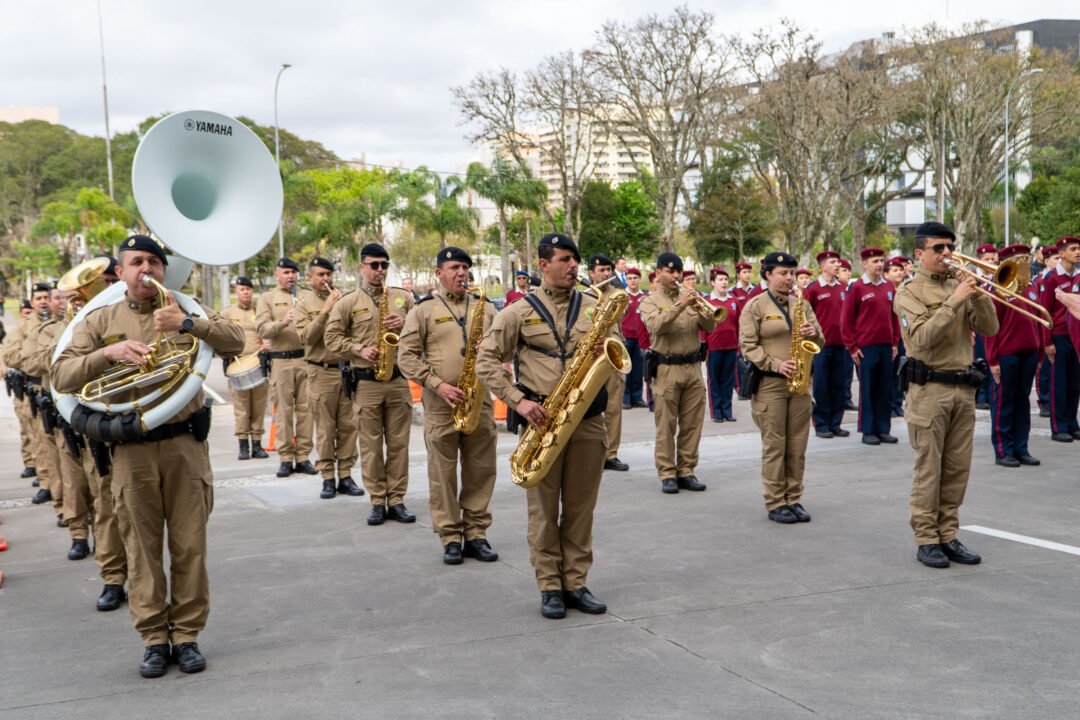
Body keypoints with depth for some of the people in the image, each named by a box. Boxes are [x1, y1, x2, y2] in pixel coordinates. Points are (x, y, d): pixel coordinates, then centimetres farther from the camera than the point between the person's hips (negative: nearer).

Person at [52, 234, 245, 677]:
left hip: (185, 444, 0)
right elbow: (61, 377, -1)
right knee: (143, 550, 5)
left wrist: (187, 324, -20)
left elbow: (236, 342, -6)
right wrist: (108, 352, -17)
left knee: (189, 547, 5)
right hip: (132, 451, 0)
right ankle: (154, 640, 15)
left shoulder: (186, 311, 8)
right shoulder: (100, 321, 7)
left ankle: (187, 635, 16)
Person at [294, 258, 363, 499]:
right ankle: (327, 478, 8)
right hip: (321, 372, -2)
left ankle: (346, 476, 12)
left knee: (348, 426, 4)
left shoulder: (346, 297, 9)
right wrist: (325, 312, -14)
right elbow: (306, 337, -8)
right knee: (325, 428, 1)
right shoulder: (304, 303, 5)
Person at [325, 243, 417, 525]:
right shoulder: (348, 303, 3)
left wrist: (405, 324, -7)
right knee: (370, 445, 2)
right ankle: (377, 502, 10)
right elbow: (332, 336, 2)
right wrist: (359, 350, -11)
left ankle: (396, 500, 11)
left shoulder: (403, 298, 10)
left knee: (399, 443, 4)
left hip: (398, 379, 2)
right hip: (366, 382, -2)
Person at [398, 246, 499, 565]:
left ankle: (476, 535, 16)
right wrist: (438, 384, -13)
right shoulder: (423, 310, 1)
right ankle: (450, 538, 10)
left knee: (481, 472, 6)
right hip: (440, 404, -3)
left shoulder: (485, 308, 11)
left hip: (480, 400, 3)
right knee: (442, 473, 2)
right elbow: (406, 355, -4)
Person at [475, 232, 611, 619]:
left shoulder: (594, 307, 10)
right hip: (542, 420, -3)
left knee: (581, 508, 8)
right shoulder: (519, 312, 0)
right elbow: (486, 361, -2)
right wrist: (517, 400, -13)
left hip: (588, 420, 3)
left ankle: (576, 583, 17)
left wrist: (606, 353, -10)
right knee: (543, 509, 3)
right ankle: (550, 587, 12)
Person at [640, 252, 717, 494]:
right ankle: (667, 474, 4)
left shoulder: (690, 297, 12)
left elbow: (709, 327, 4)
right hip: (666, 369, -4)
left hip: (693, 367, 4)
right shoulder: (650, 301, 1)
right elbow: (656, 325, -19)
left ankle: (686, 471, 15)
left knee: (692, 424, 6)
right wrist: (680, 305, -26)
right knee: (666, 426, -1)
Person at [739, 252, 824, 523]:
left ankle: (794, 500, 15)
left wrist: (813, 333, -10)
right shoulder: (755, 306, -2)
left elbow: (820, 340, 13)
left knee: (797, 447, 7)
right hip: (769, 383, -4)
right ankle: (775, 504, 5)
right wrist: (776, 365, -19)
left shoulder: (801, 303, 13)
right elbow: (748, 345, -9)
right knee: (774, 446, -2)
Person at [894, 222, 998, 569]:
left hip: (963, 387, 6)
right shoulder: (909, 291, -4)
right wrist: (954, 301, -21)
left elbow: (990, 327, 5)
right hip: (929, 388, -6)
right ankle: (926, 540, 4)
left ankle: (948, 535, 16)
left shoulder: (958, 285, 13)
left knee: (958, 468, 8)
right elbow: (922, 338, -18)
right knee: (928, 468, -2)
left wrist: (977, 295, -10)